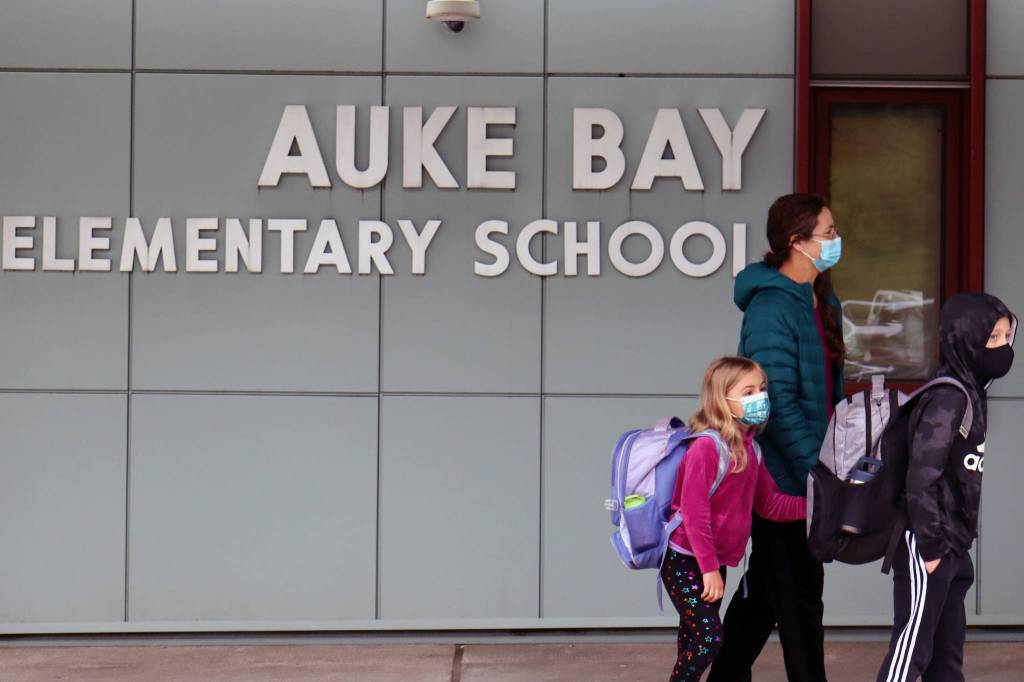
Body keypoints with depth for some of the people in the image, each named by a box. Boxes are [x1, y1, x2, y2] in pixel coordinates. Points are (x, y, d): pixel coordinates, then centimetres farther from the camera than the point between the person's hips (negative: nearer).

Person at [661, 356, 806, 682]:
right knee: (708, 637, -12)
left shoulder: (748, 449, 7)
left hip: (715, 562, 8)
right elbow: (694, 512, -23)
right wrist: (708, 568, -22)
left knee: (695, 639, 12)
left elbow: (769, 504, 11)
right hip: (685, 563, -8)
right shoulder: (707, 447, -20)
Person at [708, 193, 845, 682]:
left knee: (766, 587, 16)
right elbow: (779, 402, -23)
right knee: (799, 592, -3)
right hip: (781, 476, -9)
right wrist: (818, 468, -24)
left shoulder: (821, 302, 12)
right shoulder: (771, 306, -17)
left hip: (801, 476, 9)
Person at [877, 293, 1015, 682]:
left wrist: (954, 544, 14)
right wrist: (930, 546, -20)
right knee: (911, 650, -6)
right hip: (927, 547, -10)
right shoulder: (947, 400, -18)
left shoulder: (972, 394, 12)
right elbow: (921, 477, -23)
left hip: (951, 546, 10)